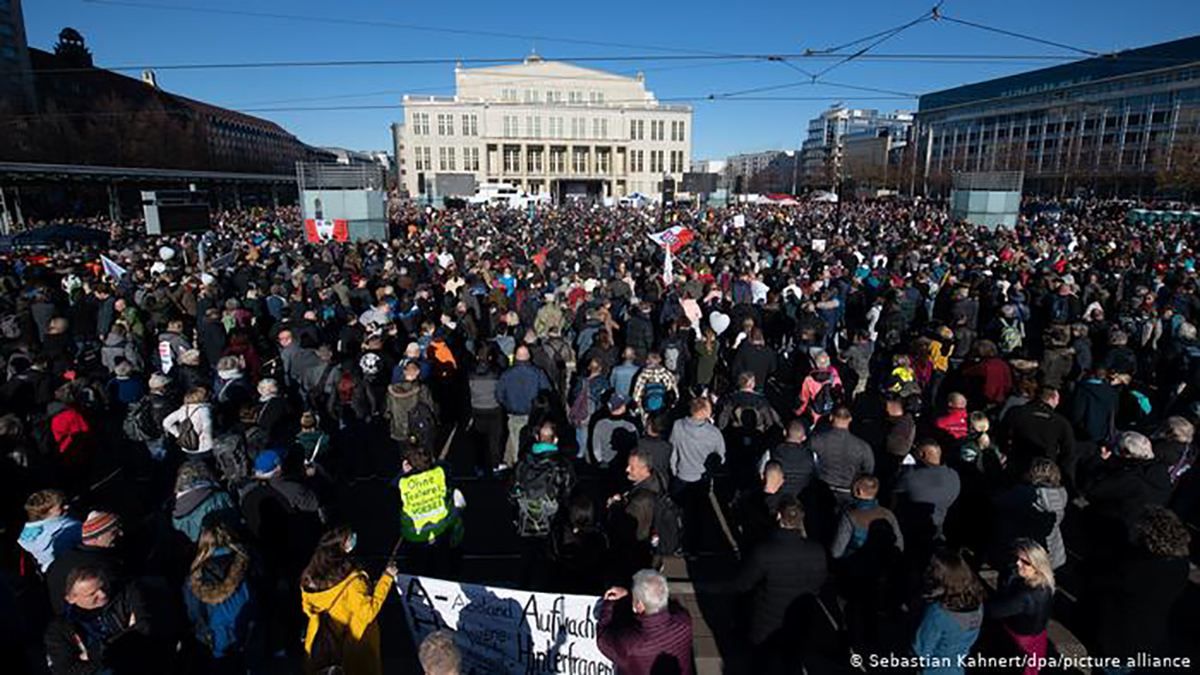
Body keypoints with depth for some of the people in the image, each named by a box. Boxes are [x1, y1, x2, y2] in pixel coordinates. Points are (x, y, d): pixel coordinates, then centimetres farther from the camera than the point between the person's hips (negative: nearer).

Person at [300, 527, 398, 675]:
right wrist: (387, 578, -26)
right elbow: (369, 611, -27)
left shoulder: (310, 576, -11)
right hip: (352, 646, -6)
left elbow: (308, 608, 2)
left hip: (320, 643, 6)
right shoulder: (352, 583, -32)